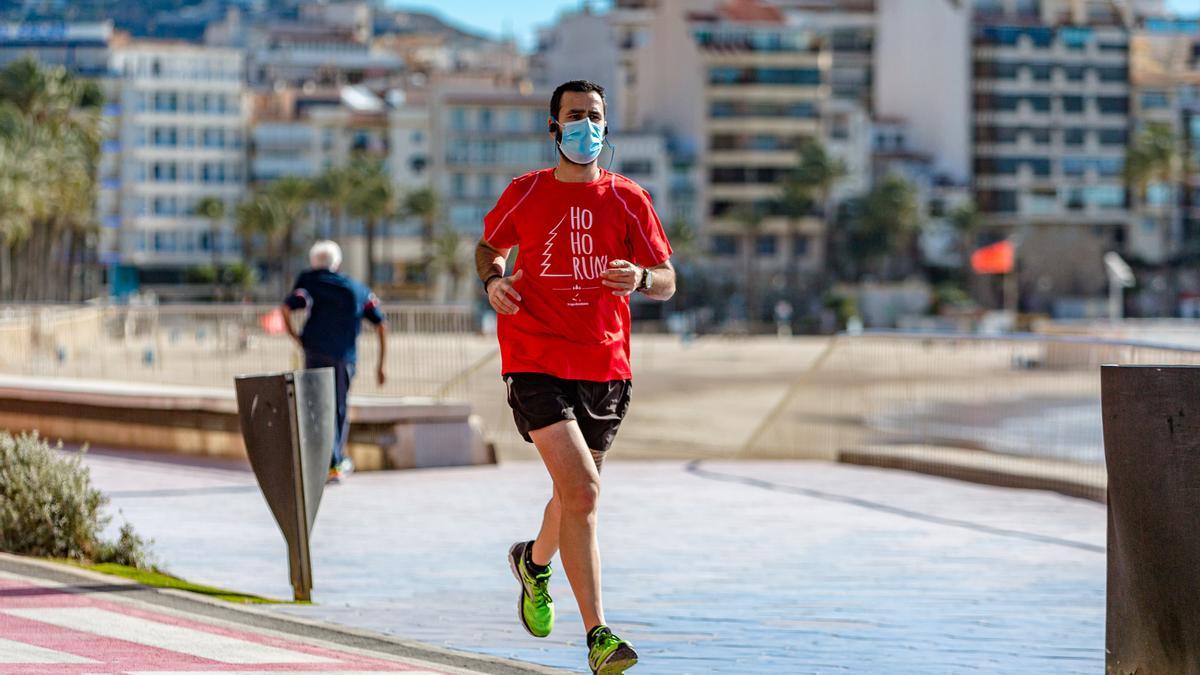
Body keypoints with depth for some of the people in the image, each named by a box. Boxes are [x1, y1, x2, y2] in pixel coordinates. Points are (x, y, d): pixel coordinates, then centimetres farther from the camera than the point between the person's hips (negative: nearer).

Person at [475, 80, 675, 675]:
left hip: (605, 365, 3)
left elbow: (667, 282, 3)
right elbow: (489, 247, 19)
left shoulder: (628, 200, 3)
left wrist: (641, 278, -20)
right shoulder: (525, 194, 2)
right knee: (581, 490, -18)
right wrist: (493, 280, -3)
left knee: (575, 493, 17)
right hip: (535, 362, -3)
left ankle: (534, 562, 52)